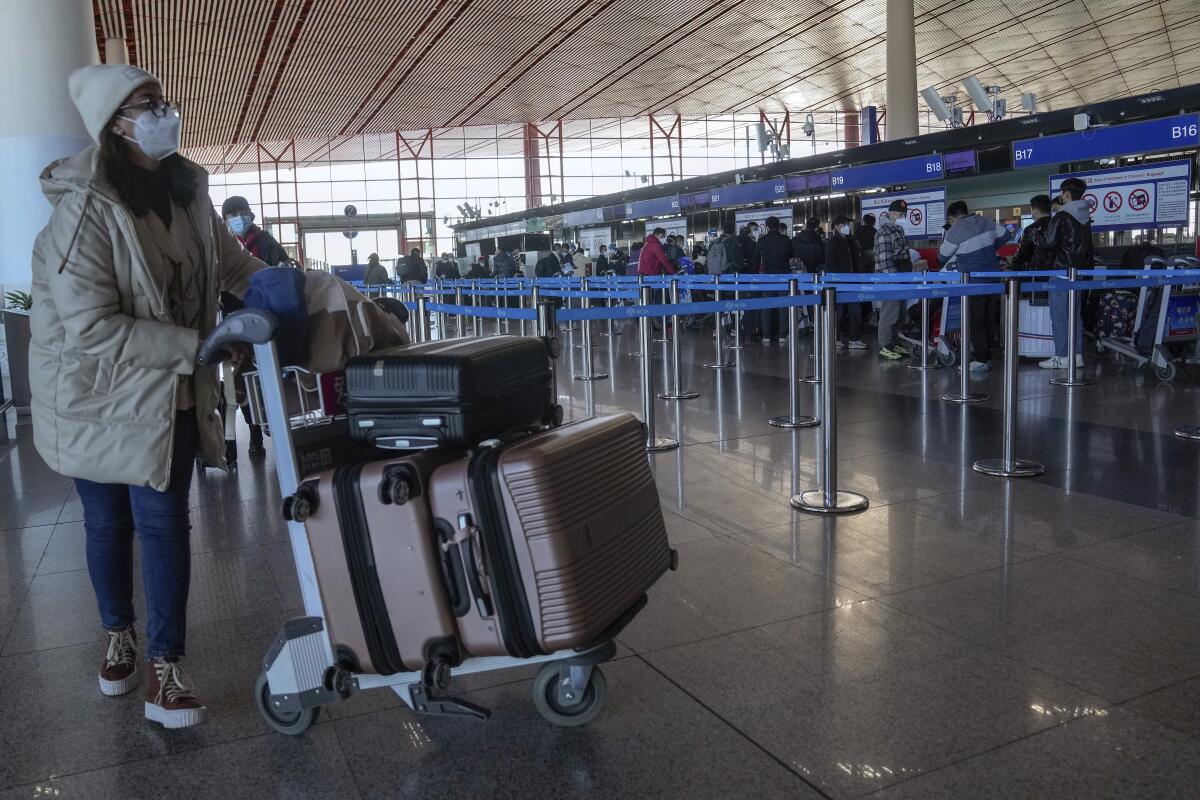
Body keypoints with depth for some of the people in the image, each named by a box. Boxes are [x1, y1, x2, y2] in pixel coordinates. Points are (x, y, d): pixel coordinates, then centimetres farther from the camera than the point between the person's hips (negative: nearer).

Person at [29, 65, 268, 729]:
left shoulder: (185, 193, -1)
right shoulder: (82, 211, -21)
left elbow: (236, 265, 10)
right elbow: (92, 329, -25)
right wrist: (199, 345, -26)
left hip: (168, 395, 4)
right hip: (97, 398, -3)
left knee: (164, 524, 3)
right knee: (108, 522, 14)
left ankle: (165, 663, 15)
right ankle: (119, 636, 38)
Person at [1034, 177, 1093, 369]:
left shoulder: (1061, 218, -13)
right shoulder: (1085, 216, 12)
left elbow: (1048, 243, -14)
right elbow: (1088, 246, 17)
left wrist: (1036, 236, 4)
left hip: (1062, 271, -8)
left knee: (1059, 314, -4)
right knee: (1075, 313, 13)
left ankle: (1062, 357, -4)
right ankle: (1077, 355, 14)